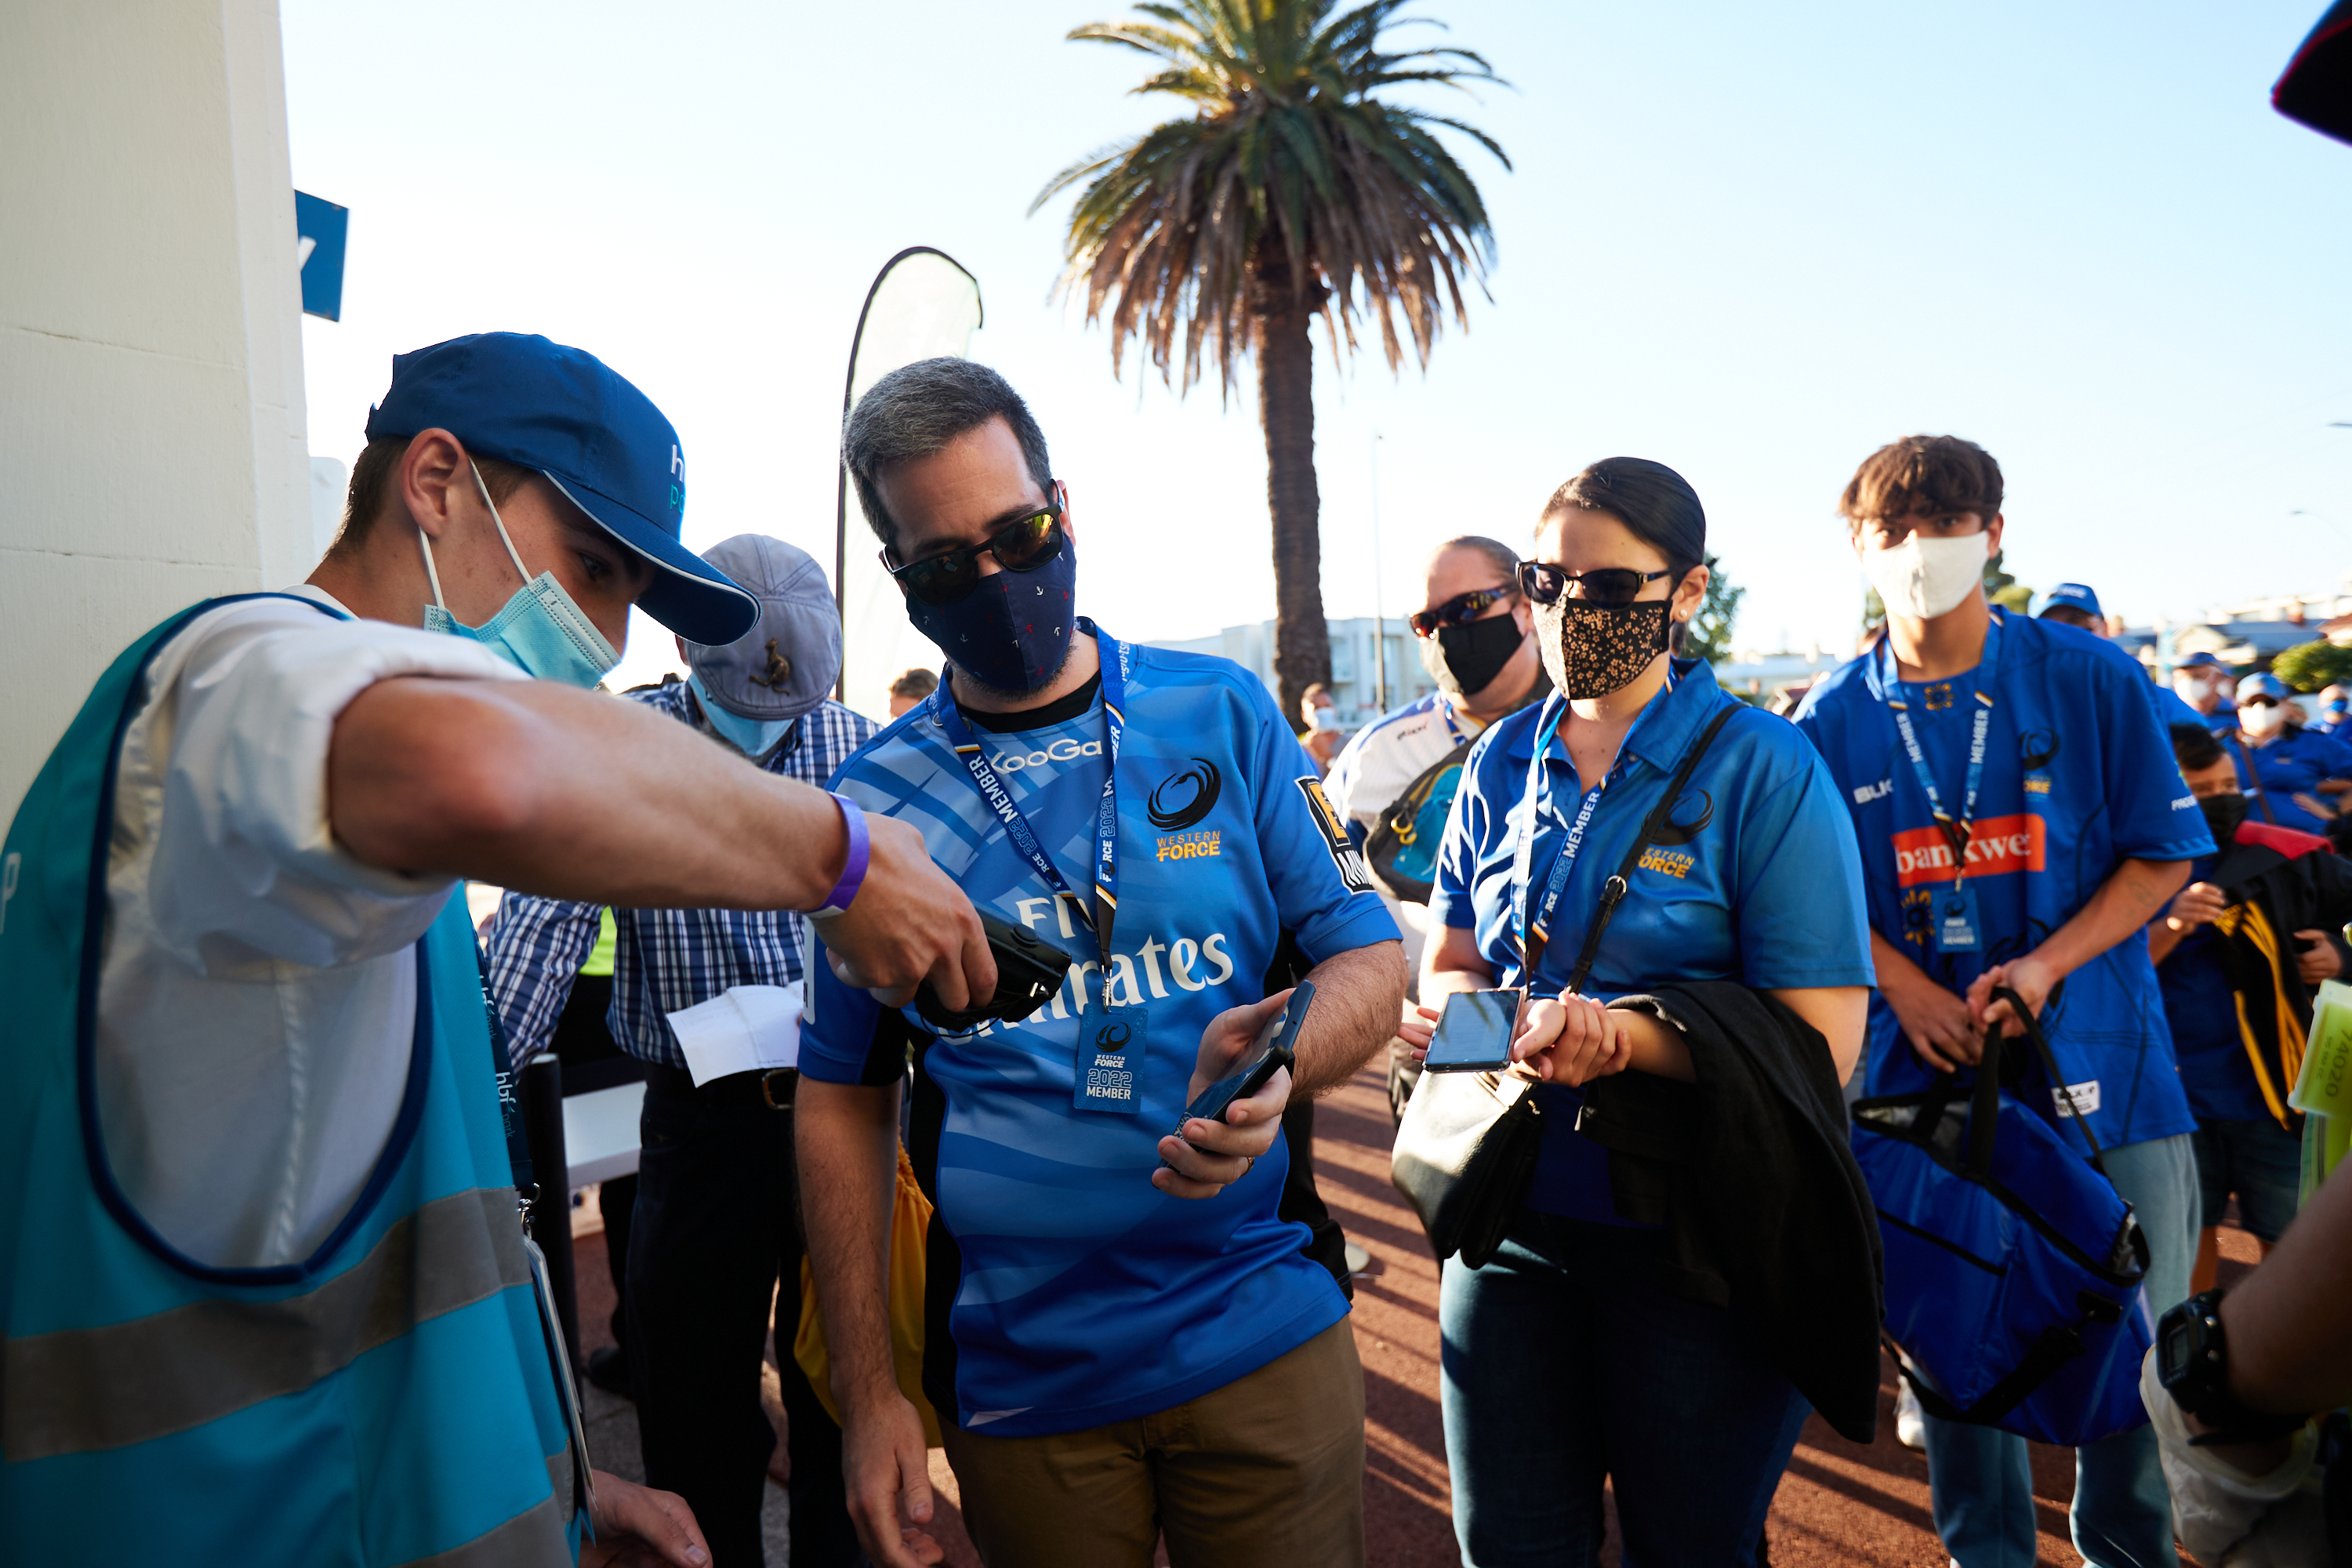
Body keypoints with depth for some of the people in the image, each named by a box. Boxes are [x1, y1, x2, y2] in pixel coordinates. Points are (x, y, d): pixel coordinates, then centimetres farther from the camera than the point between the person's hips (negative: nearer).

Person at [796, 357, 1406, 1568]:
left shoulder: (1222, 715, -3)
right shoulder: (873, 806, -2)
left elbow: (1369, 959, -2)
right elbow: (844, 1101, 3)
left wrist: (1277, 1063, -25)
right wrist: (866, 1396, 0)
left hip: (1265, 1341, 0)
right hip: (1018, 1379, 1)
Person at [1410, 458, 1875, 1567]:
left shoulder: (1762, 770, -10)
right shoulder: (1501, 765, 4)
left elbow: (1822, 1038, -15)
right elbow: (1445, 969, 7)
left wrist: (1625, 1037, -29)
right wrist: (1512, 1019, -15)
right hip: (1513, 1218, 4)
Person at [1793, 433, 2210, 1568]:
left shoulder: (2089, 678, -1)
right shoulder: (1833, 719, 1)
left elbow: (2163, 853, 1)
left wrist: (2044, 965, -13)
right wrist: (1908, 990, -10)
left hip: (2097, 1060, 0)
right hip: (1923, 1065, 1)